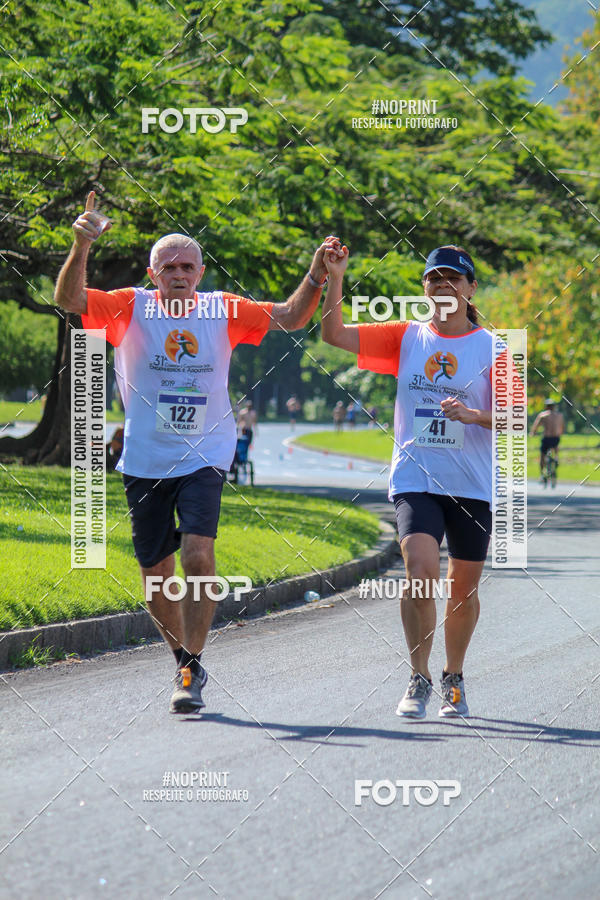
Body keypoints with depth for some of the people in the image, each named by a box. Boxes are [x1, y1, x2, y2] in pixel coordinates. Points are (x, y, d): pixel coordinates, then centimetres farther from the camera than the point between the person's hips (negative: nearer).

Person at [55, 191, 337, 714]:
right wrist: (81, 248, -34)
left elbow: (290, 319, -2)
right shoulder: (130, 308, -4)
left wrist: (316, 278, -20)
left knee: (198, 556, -21)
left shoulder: (224, 311, 0)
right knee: (156, 577, 7)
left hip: (204, 459, -1)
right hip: (145, 463, 1)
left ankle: (193, 671, -11)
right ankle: (185, 661, 31)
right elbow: (70, 299, -17)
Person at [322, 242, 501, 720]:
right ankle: (419, 680, -9)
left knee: (464, 588, 8)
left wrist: (475, 415, -22)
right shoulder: (405, 337, 6)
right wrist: (335, 277, -9)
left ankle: (454, 681, 29)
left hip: (472, 484, 0)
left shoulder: (492, 347, 1)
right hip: (415, 478, 0)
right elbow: (334, 334, 3)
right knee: (421, 571, -20)